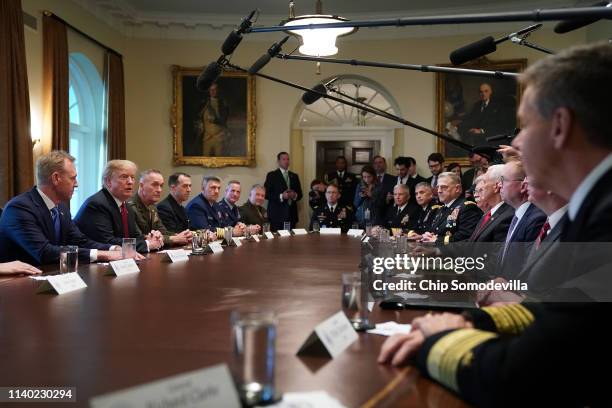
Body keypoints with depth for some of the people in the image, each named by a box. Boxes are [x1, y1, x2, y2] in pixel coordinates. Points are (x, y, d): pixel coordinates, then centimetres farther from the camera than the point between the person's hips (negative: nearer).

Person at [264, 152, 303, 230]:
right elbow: (267, 194, -5)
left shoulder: (294, 176, 16)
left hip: (291, 214, 4)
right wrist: (281, 196, -17)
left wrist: (295, 195, -6)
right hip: (277, 214, -4)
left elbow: (300, 194, 16)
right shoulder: (271, 175, 2)